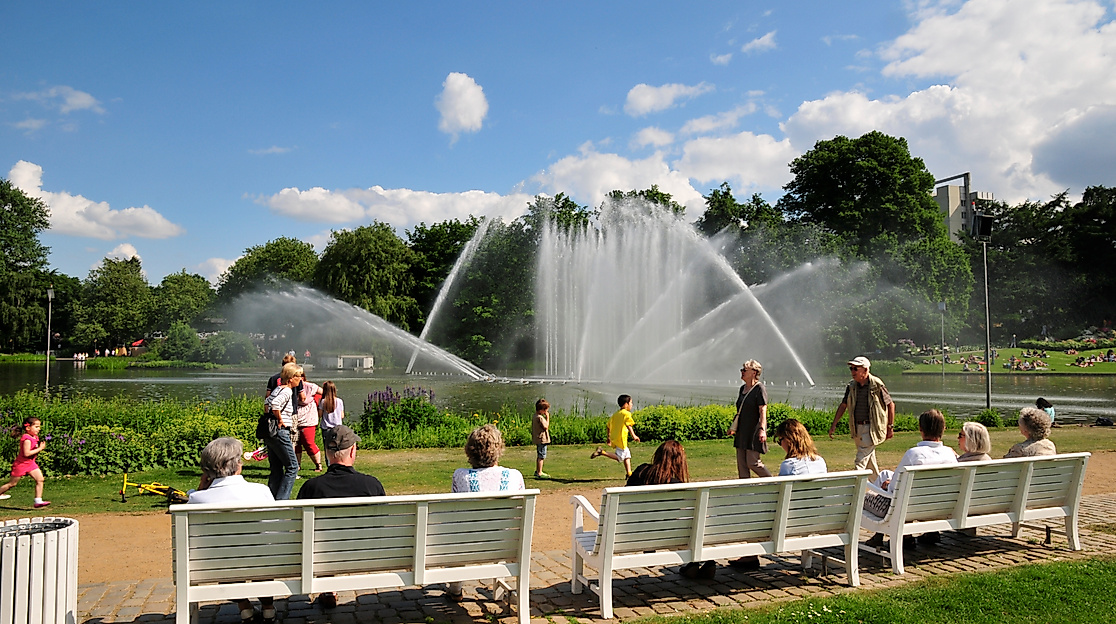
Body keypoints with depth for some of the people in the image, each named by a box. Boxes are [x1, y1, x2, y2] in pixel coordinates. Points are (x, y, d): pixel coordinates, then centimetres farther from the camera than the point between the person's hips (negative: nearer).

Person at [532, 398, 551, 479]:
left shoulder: (535, 416, 12)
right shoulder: (540, 417, -19)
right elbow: (546, 426, -18)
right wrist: (547, 417, -13)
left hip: (537, 439, 10)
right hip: (542, 439, -10)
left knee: (539, 456, 19)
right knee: (541, 456, -7)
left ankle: (537, 471, 29)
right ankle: (539, 473, -5)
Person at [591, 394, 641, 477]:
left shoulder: (615, 414, 17)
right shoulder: (626, 413, -7)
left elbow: (609, 425, 19)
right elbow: (629, 426, -18)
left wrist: (609, 438, 25)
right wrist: (634, 436, -17)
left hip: (614, 438, 9)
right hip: (621, 439, -9)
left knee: (627, 455, 17)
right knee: (619, 457, -8)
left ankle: (629, 473, 14)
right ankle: (602, 452, -15)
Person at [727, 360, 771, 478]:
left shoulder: (760, 389, -10)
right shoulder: (742, 388, 14)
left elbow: (763, 411, -17)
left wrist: (762, 429, -26)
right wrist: (733, 427, 21)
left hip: (754, 432, -8)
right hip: (742, 432, 8)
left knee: (752, 462, -7)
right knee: (741, 463, 6)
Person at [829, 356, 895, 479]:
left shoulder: (877, 385, -10)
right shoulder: (851, 386, 6)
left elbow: (890, 404, -2)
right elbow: (843, 405, 12)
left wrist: (890, 427, -2)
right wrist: (834, 425, 8)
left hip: (872, 427, -6)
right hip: (857, 427, 6)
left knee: (861, 460, -12)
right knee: (870, 459, 16)